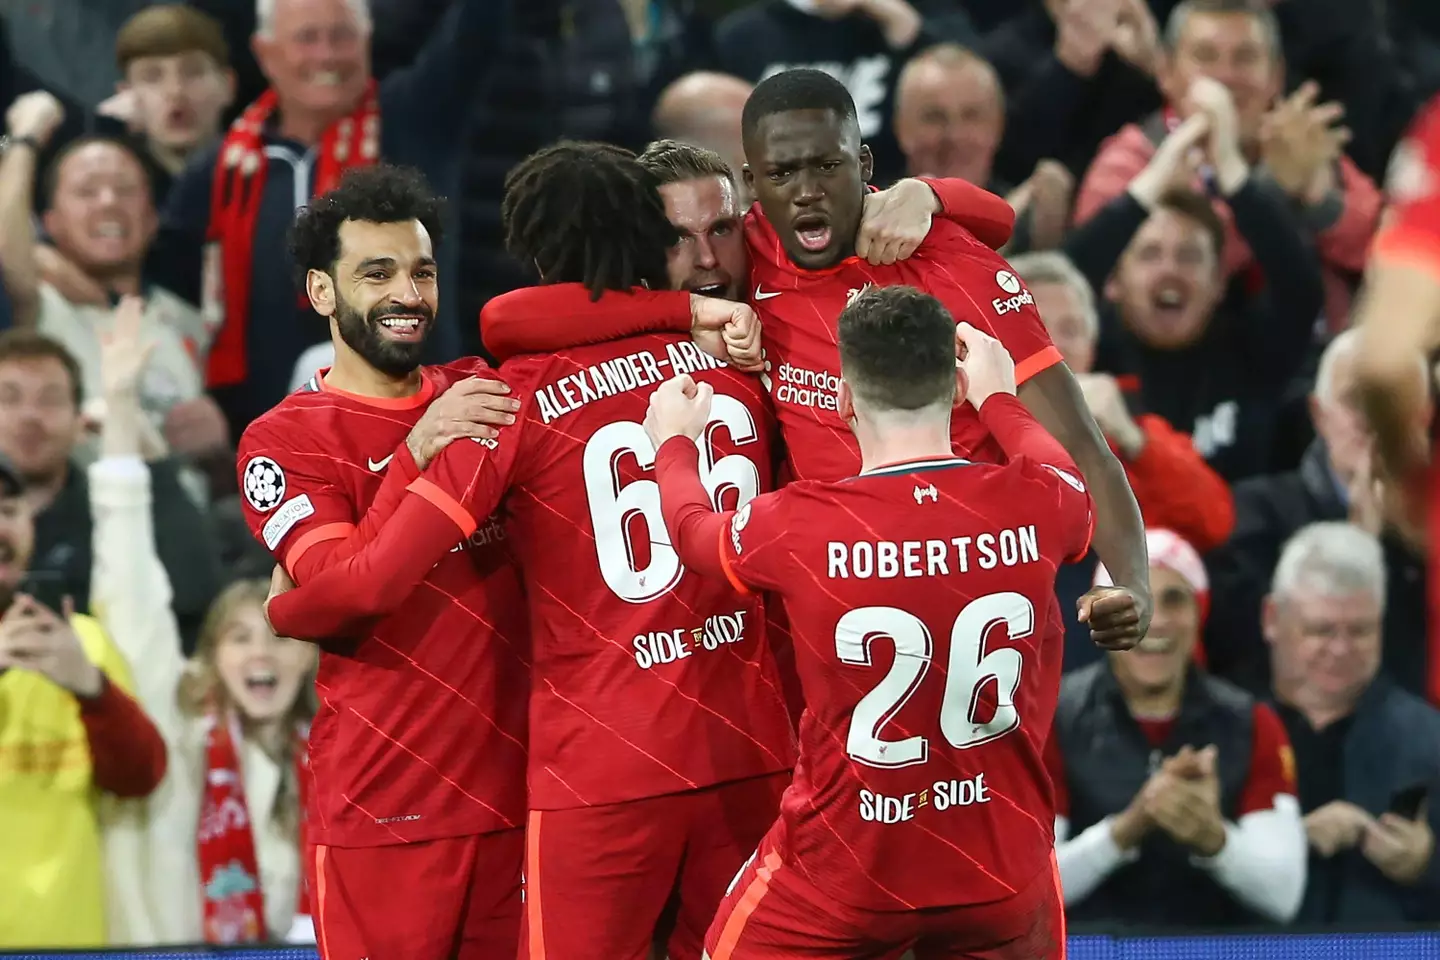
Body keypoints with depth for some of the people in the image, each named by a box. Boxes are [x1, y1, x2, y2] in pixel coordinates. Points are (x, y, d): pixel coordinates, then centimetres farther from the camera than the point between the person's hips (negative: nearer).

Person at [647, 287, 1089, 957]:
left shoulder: (799, 528, -16)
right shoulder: (1036, 503, -11)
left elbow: (690, 528, 8)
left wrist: (674, 442, 29)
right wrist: (998, 399, 35)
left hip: (843, 879, -2)